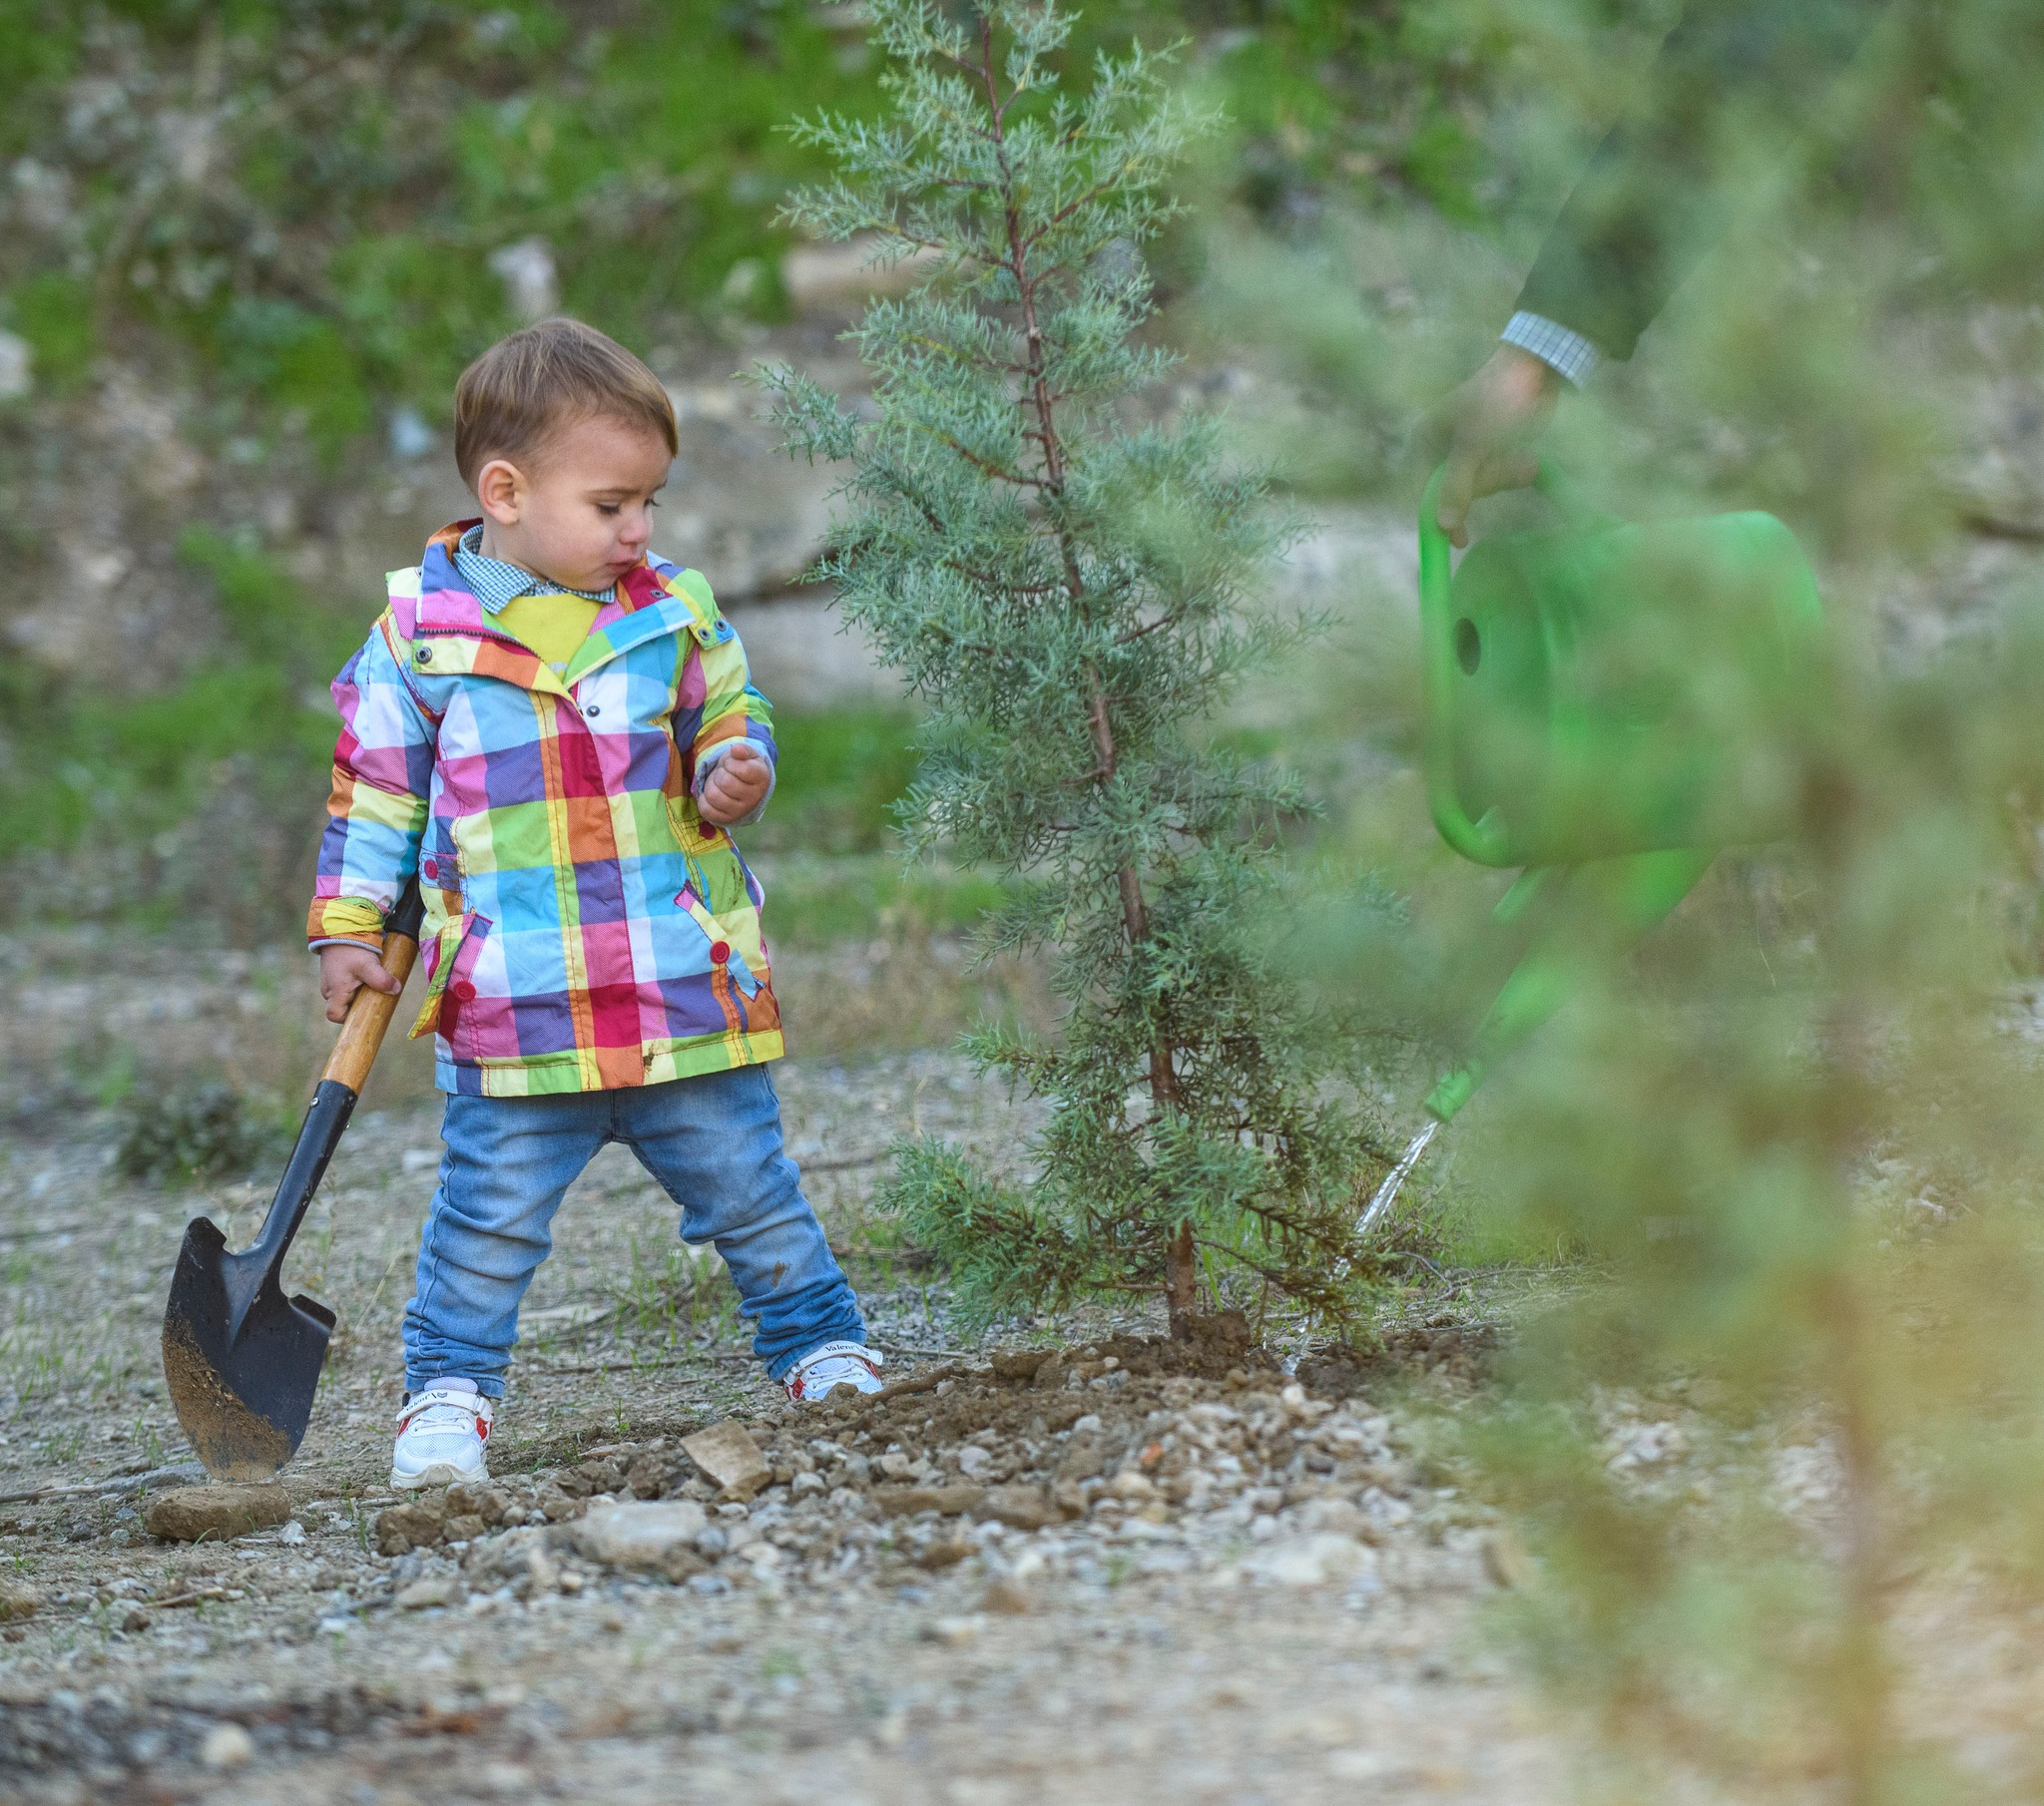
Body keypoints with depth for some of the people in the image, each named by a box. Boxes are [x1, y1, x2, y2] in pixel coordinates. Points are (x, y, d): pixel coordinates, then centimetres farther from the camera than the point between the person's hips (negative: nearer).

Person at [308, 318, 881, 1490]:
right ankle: (449, 1393, 16)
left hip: (688, 987, 2)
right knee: (488, 1220, 1)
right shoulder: (419, 631, -1)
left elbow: (732, 724, 15)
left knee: (754, 1194, 10)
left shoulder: (676, 614, 3)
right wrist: (350, 932, 6)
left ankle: (823, 1348, 26)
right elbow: (374, 791, 8)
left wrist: (736, 771, -8)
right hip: (512, 1012, -2)